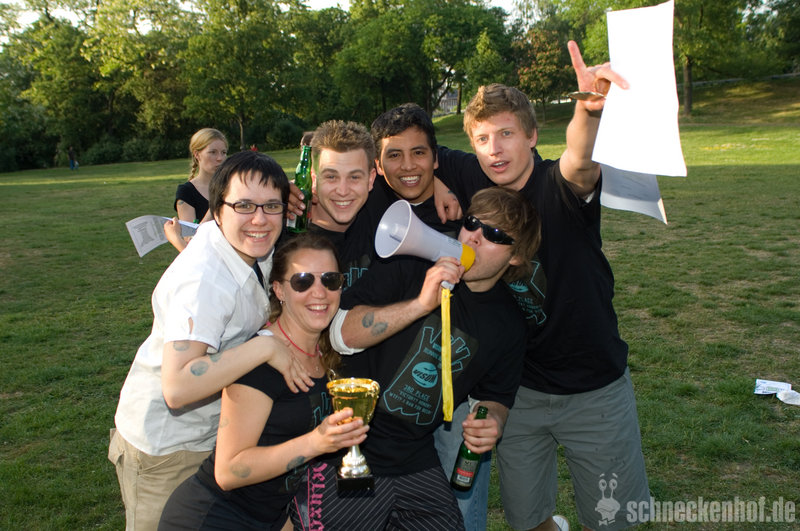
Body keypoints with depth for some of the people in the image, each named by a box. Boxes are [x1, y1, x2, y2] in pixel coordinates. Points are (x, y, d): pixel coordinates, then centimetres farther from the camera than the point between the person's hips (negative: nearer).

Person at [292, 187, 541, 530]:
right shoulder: (410, 265, -7)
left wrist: (492, 422, -8)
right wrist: (421, 304, -25)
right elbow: (342, 334, -15)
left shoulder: (508, 325, 3)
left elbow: (495, 396, 15)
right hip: (350, 448, -4)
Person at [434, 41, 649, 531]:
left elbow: (580, 161, -41)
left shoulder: (561, 187, -17)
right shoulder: (472, 181, -6)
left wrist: (590, 109, -61)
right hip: (519, 389, 3)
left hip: (595, 387, -2)